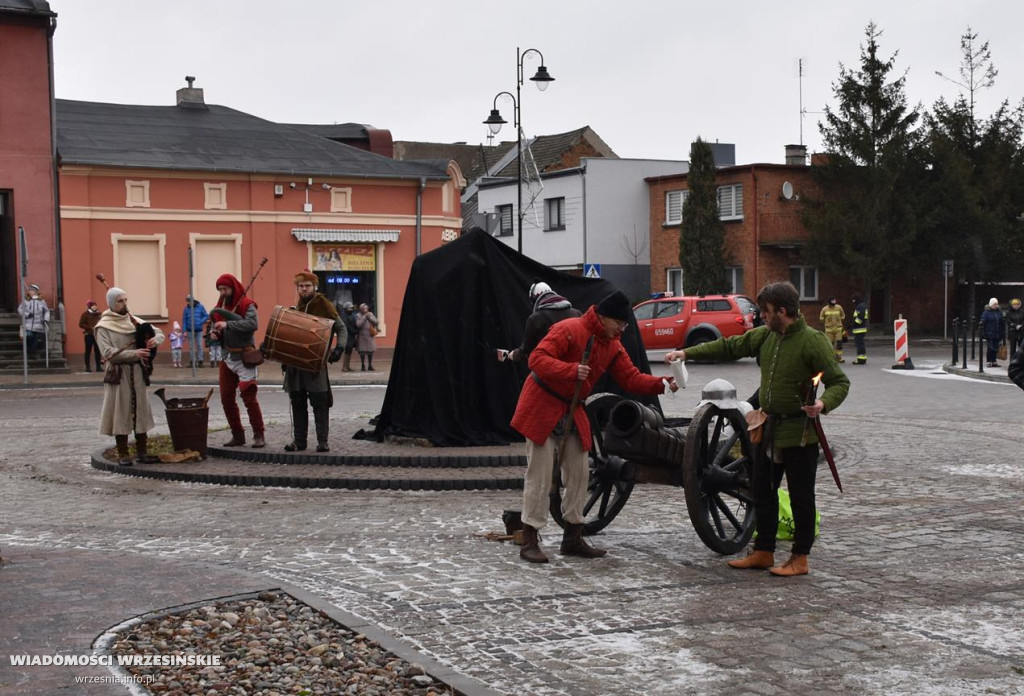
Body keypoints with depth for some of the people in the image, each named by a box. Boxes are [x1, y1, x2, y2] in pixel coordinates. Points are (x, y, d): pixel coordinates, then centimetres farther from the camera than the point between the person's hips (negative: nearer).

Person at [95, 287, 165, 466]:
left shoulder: (133, 321, 9)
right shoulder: (103, 327, -4)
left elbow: (159, 332, 12)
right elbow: (107, 352, -15)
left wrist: (155, 340, -12)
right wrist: (134, 353, -25)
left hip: (136, 372, 4)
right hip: (118, 374, -4)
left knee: (140, 411, 6)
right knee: (120, 412, -1)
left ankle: (141, 451, 13)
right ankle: (122, 454, 5)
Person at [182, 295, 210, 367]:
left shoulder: (200, 307, -1)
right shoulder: (186, 309, 1)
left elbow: (207, 316, 1)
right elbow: (184, 321, 2)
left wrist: (200, 322, -14)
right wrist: (184, 331, -4)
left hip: (199, 330, -1)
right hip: (190, 331, 1)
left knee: (199, 346, -3)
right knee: (191, 346, 1)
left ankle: (200, 361, 1)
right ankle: (192, 361, 5)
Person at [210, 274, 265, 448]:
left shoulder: (246, 305, -7)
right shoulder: (219, 307, 12)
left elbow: (253, 324, -24)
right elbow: (216, 328, 21)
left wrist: (228, 324, -29)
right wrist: (214, 334, -3)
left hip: (244, 358, -7)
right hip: (227, 357, 7)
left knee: (249, 397, -9)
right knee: (226, 399, 7)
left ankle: (259, 436, -2)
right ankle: (237, 435, 18)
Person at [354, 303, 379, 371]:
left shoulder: (370, 314, 7)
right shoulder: (358, 316, -5)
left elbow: (376, 322, -1)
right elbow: (358, 324, -18)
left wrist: (369, 317, -12)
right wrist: (364, 317, -16)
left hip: (370, 336, 3)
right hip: (362, 336, -3)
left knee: (370, 351, 6)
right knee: (362, 351, 1)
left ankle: (370, 366, 17)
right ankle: (363, 366, 13)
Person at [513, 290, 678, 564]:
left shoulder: (613, 346, 6)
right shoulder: (568, 330, -18)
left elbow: (631, 378, 2)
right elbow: (537, 359, -26)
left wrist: (661, 384, -16)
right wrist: (571, 370, -41)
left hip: (573, 412, 8)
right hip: (542, 406, -8)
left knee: (579, 474, 8)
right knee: (540, 476, -6)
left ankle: (573, 538, 18)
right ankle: (529, 541, 1)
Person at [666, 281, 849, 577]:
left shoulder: (812, 341, -15)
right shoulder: (766, 335, 6)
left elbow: (840, 382, -13)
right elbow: (729, 346, 14)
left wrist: (824, 403, -33)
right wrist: (687, 353, 9)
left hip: (799, 432, -8)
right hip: (769, 428, 8)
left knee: (800, 496, 2)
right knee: (763, 492, 14)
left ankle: (800, 558, 13)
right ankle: (763, 552, 25)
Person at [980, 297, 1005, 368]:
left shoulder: (999, 312, 9)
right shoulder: (986, 313, -5)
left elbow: (1003, 323, 13)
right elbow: (983, 323, -7)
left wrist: (1003, 333, 8)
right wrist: (984, 333, -12)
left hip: (997, 335, 4)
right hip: (990, 334, -4)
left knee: (996, 348, 7)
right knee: (990, 348, -1)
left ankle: (994, 361, 15)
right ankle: (989, 362, 7)